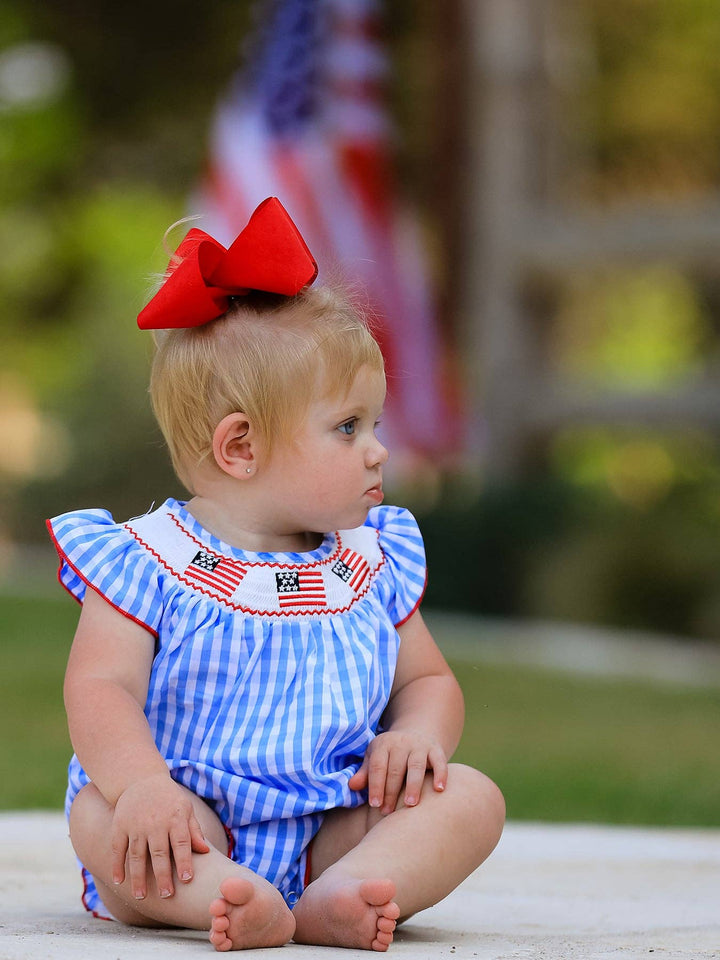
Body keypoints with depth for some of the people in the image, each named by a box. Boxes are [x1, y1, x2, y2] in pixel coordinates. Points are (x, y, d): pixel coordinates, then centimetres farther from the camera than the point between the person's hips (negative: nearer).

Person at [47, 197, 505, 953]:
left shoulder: (376, 566, 12)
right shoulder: (146, 565, -3)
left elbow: (427, 680, 20)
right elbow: (99, 690, -12)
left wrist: (416, 736, -5)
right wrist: (143, 784, -33)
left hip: (332, 827, 4)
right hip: (191, 831, -4)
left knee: (470, 798, -17)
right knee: (101, 810, -32)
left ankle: (335, 898, -39)